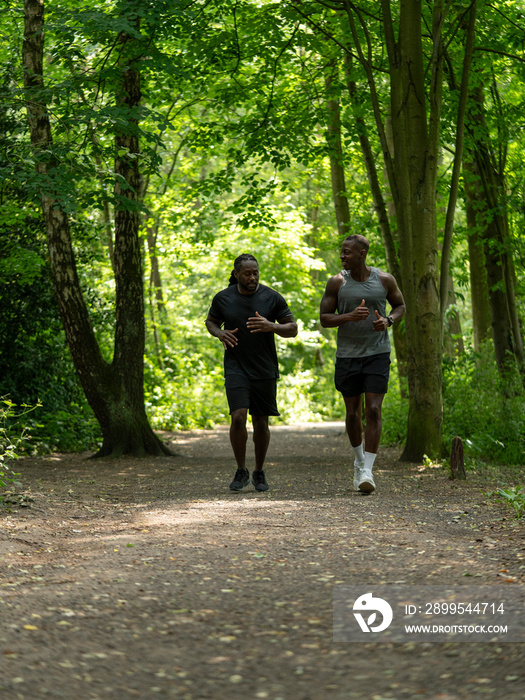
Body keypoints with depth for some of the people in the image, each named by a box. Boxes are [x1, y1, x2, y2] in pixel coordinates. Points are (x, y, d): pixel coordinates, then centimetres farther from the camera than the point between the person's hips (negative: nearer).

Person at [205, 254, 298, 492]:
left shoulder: (272, 298, -5)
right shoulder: (223, 299, -3)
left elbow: (292, 329, 0)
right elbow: (211, 322, 15)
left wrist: (271, 326, -21)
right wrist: (220, 334, -8)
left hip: (264, 369, 1)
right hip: (236, 367, -1)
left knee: (261, 422, 5)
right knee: (238, 416, -16)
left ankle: (259, 473, 23)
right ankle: (241, 471, 2)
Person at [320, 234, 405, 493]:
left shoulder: (384, 280, -1)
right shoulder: (337, 282, -3)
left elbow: (400, 305, 14)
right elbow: (324, 318, -1)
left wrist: (388, 321, -8)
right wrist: (350, 316, -20)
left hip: (377, 354, -1)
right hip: (347, 355, 1)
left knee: (373, 410, -11)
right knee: (352, 412, 9)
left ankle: (368, 471, -10)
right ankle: (359, 460, 33)